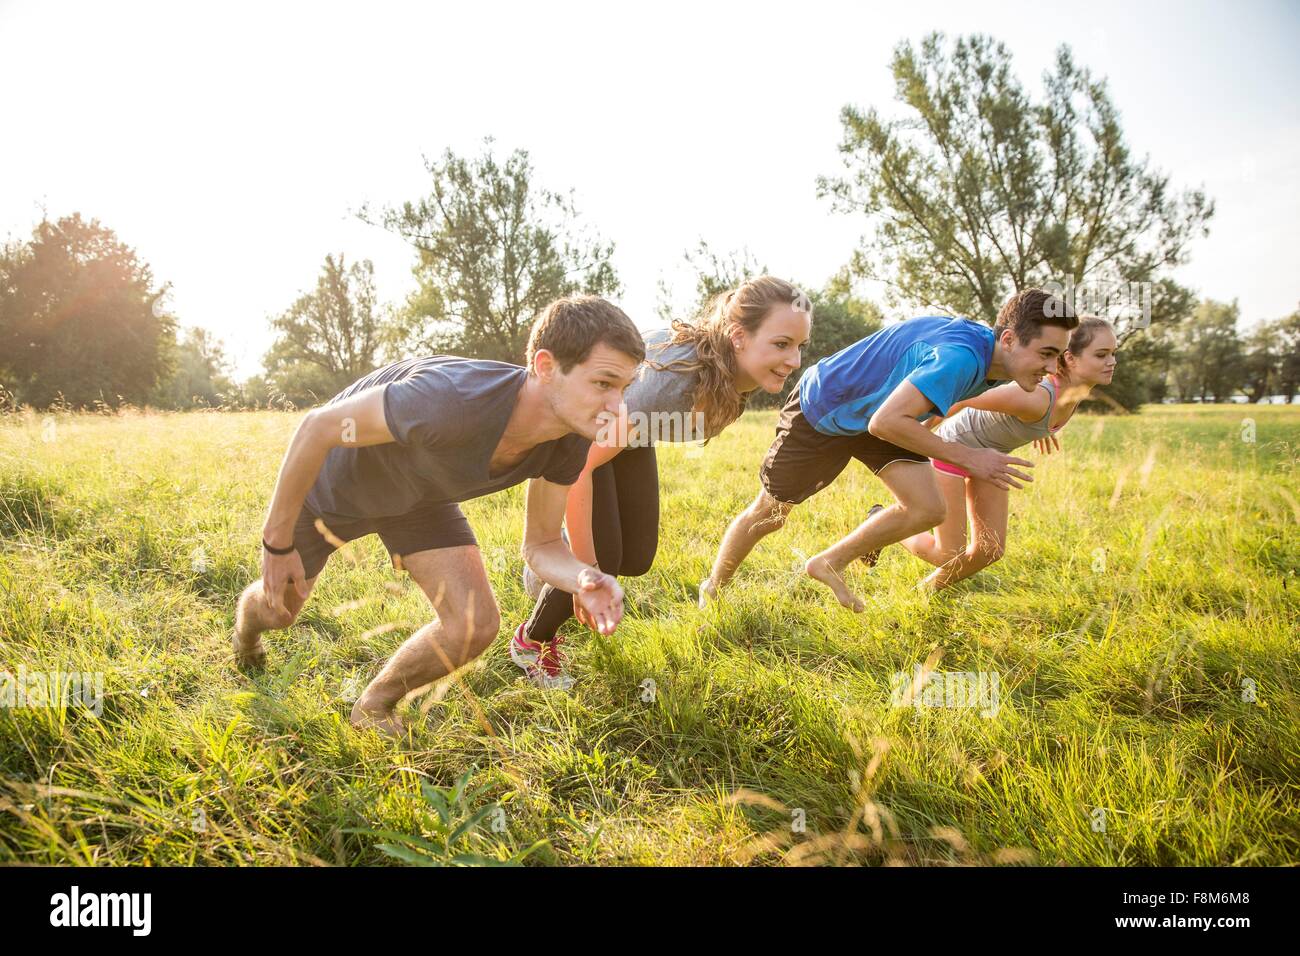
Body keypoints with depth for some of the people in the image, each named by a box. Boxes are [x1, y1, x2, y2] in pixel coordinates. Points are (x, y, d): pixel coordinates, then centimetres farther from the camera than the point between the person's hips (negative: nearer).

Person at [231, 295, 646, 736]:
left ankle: (374, 706, 16)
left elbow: (540, 545, -14)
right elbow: (317, 427, -32)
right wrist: (277, 542, -23)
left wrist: (584, 577, -37)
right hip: (331, 481, -3)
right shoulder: (452, 400, -46)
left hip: (417, 493, 4)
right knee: (276, 611, 19)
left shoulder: (569, 444, -27)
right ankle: (246, 625, 59)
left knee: (474, 626, -13)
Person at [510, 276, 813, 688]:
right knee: (604, 556, -13)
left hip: (623, 423, 7)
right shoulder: (674, 375, -44)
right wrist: (587, 572, -35)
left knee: (637, 558, 5)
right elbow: (579, 467, -41)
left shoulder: (732, 372, -22)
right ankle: (531, 641, 14)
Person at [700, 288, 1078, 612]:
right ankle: (711, 589, 33)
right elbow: (886, 422, -42)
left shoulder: (985, 347, -8)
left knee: (927, 509, -9)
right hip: (820, 412, -8)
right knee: (768, 516, 8)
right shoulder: (961, 357, -37)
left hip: (869, 410, 8)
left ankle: (828, 564, 10)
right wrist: (965, 456, -36)